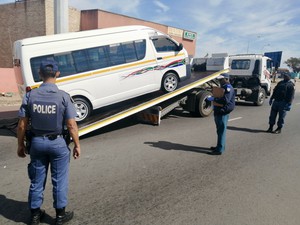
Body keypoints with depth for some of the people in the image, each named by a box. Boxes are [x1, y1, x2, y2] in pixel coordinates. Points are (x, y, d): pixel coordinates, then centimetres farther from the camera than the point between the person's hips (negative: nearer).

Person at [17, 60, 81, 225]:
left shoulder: (30, 95, -6)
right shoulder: (63, 96, -14)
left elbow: (22, 125, -3)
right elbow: (71, 125, -15)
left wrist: (20, 144, 10)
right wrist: (77, 145, -4)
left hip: (37, 142, 3)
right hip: (57, 143, -3)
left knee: (37, 180, 18)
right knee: (59, 180, 12)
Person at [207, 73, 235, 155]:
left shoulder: (228, 87, -14)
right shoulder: (223, 87, 19)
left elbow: (226, 100, -26)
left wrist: (214, 99, -19)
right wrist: (214, 98, 8)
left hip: (223, 112, -11)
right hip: (219, 112, 11)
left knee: (221, 131, -6)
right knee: (220, 130, 18)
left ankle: (219, 150, 0)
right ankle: (220, 146, 30)